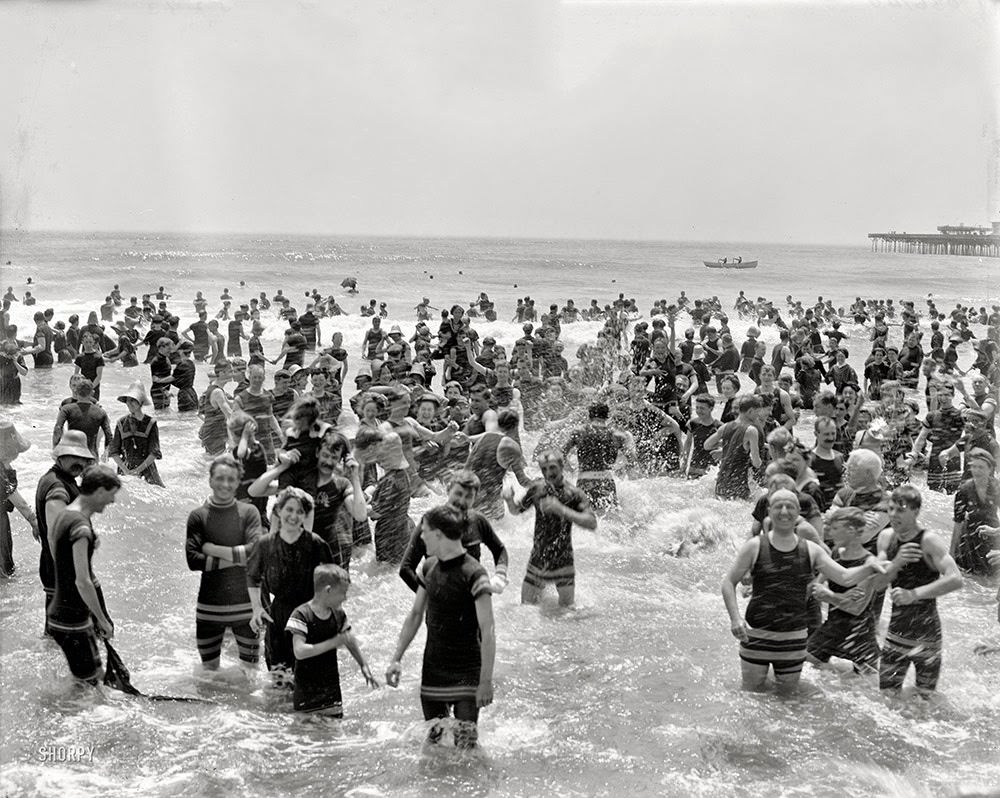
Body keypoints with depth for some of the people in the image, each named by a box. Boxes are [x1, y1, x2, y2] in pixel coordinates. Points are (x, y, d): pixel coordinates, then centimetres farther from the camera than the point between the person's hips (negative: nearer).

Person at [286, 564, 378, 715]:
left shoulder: (338, 615, 3)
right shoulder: (301, 615, -16)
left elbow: (350, 642, 18)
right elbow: (299, 651, -26)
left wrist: (364, 667, 17)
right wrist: (333, 643, -25)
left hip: (331, 686, 5)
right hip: (306, 690, -5)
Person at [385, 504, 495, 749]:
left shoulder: (473, 574, -18)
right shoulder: (428, 567, 4)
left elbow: (487, 631, -19)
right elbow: (415, 615, 14)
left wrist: (486, 680, -22)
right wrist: (396, 659, 9)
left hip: (466, 672, -6)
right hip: (433, 669, 6)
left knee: (465, 745, -8)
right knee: (433, 741, 12)